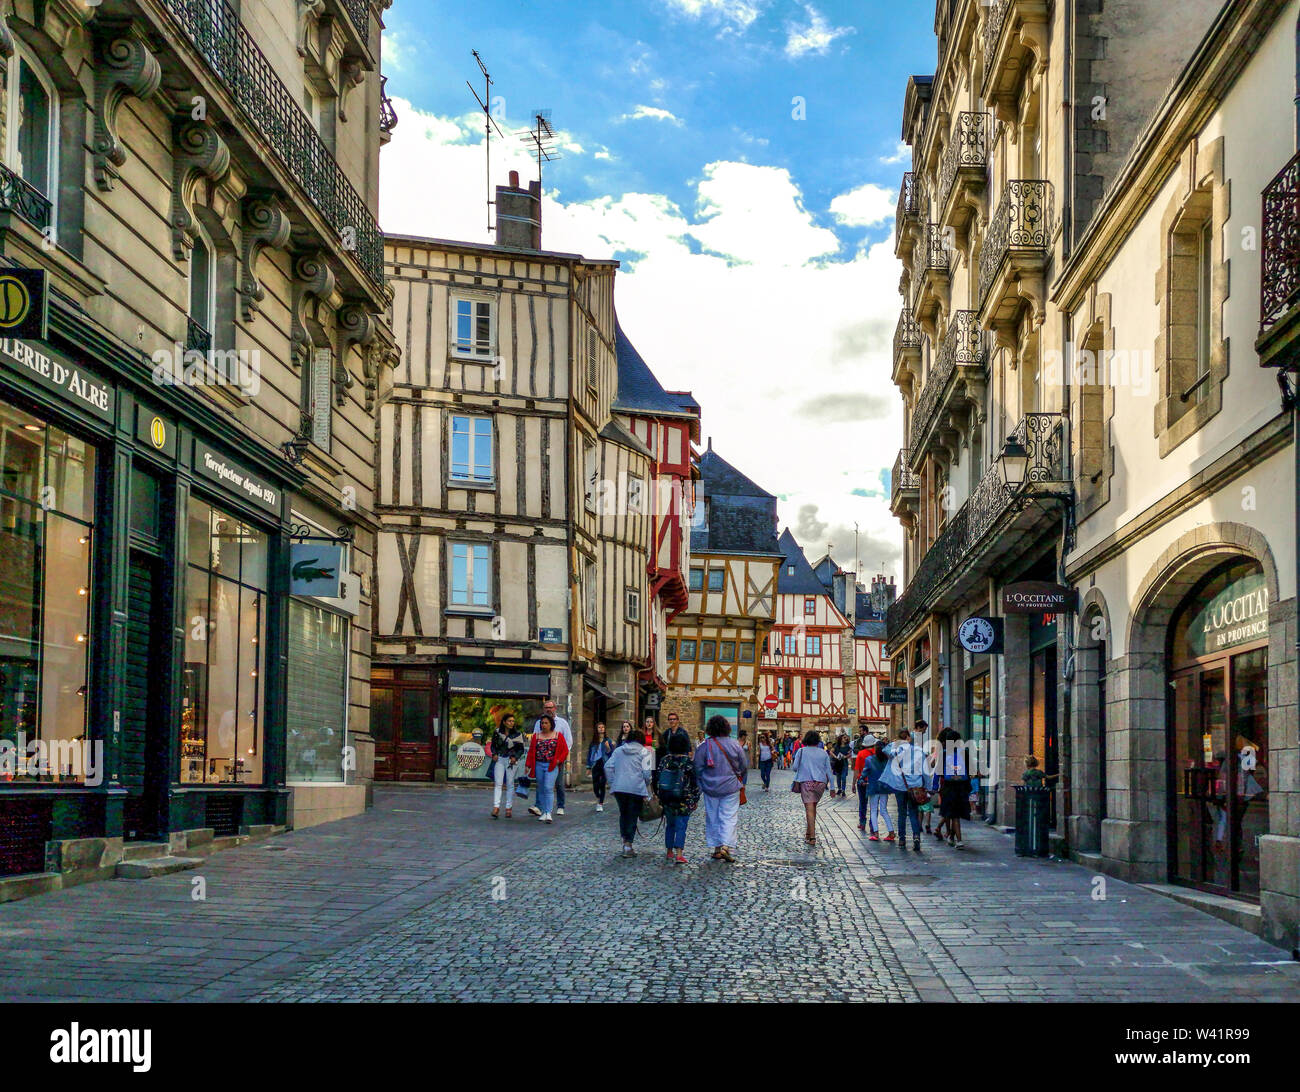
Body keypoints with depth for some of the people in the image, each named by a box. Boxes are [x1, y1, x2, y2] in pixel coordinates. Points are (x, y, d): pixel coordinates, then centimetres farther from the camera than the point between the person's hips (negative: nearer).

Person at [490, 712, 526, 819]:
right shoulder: (497, 732, 4)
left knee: (510, 784, 4)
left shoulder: (517, 734, 0)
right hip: (499, 759, 1)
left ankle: (509, 808, 11)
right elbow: (493, 745, 15)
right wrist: (494, 754, -2)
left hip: (511, 760, -1)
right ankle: (496, 807, -10)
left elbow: (521, 749, 4)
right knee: (498, 784, -7)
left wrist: (515, 757, -11)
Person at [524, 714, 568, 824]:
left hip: (552, 766, -3)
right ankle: (543, 811, 15)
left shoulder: (558, 735, 5)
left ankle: (548, 813, -16)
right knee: (541, 789, 7)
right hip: (539, 765, 3)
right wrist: (528, 765, 2)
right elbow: (531, 751, 9)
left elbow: (565, 750, 6)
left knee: (548, 788, -14)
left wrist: (559, 760, -7)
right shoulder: (536, 735, 10)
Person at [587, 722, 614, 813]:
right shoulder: (593, 741, 10)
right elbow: (589, 753, 12)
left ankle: (600, 804, 6)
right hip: (595, 765, 2)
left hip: (604, 765, -2)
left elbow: (612, 753, 1)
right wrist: (589, 766, 9)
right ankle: (598, 799, 29)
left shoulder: (608, 740, 3)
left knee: (602, 785, -4)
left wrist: (608, 747, -19)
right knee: (595, 785, 1)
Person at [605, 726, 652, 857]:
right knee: (633, 816, 3)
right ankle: (628, 845, -3)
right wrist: (647, 785, 10)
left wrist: (612, 782, 12)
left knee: (623, 813, 19)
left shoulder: (618, 750, 14)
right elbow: (646, 771, -5)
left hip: (619, 787, 3)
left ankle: (625, 840, 17)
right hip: (636, 787, -3)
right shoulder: (643, 751, 3)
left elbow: (608, 766, 7)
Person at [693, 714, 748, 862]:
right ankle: (725, 846, -13)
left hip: (710, 788, 1)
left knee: (712, 818, 10)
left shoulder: (703, 746, -5)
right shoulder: (734, 745, -4)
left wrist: (700, 786, 9)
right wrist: (741, 782, 19)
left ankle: (716, 848, 13)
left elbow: (698, 768, -3)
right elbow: (744, 766, 4)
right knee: (729, 818, 1)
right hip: (731, 788, -1)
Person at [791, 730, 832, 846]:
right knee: (813, 807, 20)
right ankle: (809, 831, 25)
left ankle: (812, 837, -14)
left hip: (806, 782, -3)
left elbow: (795, 767, -1)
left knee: (809, 809, -7)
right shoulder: (823, 753, 9)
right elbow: (828, 770, 7)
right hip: (821, 783, 3)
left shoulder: (801, 751, 3)